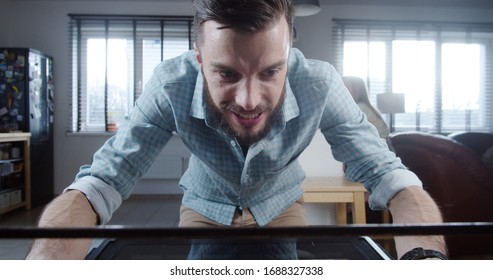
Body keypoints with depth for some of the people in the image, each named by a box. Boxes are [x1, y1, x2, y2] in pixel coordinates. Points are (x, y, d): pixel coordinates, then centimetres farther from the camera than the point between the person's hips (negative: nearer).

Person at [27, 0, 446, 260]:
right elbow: (98, 182, -34)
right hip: (204, 208, 0)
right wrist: (44, 264, -54)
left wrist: (427, 255, -52)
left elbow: (390, 177, -30)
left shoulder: (319, 85, -31)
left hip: (281, 207, 1)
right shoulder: (171, 87, -32)